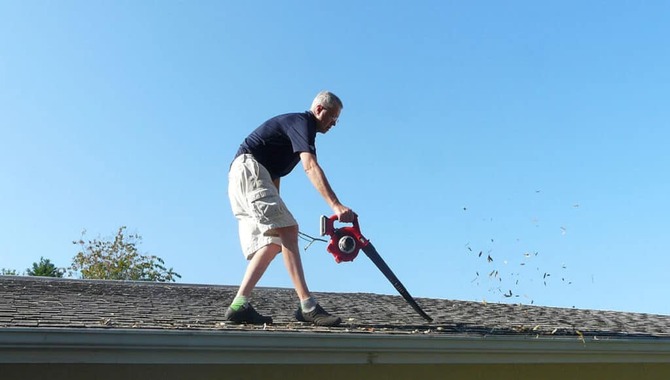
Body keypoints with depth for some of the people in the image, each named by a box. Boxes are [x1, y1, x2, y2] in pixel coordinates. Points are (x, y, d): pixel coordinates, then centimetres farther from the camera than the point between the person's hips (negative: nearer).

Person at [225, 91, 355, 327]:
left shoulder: (295, 124, 25)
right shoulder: (303, 122, -7)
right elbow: (310, 166, -25)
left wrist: (274, 205, 21)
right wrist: (336, 206, -34)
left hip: (239, 177, 10)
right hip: (249, 169, -10)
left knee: (272, 242, 1)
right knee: (287, 230, -20)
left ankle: (239, 306, -5)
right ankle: (307, 306, -26)